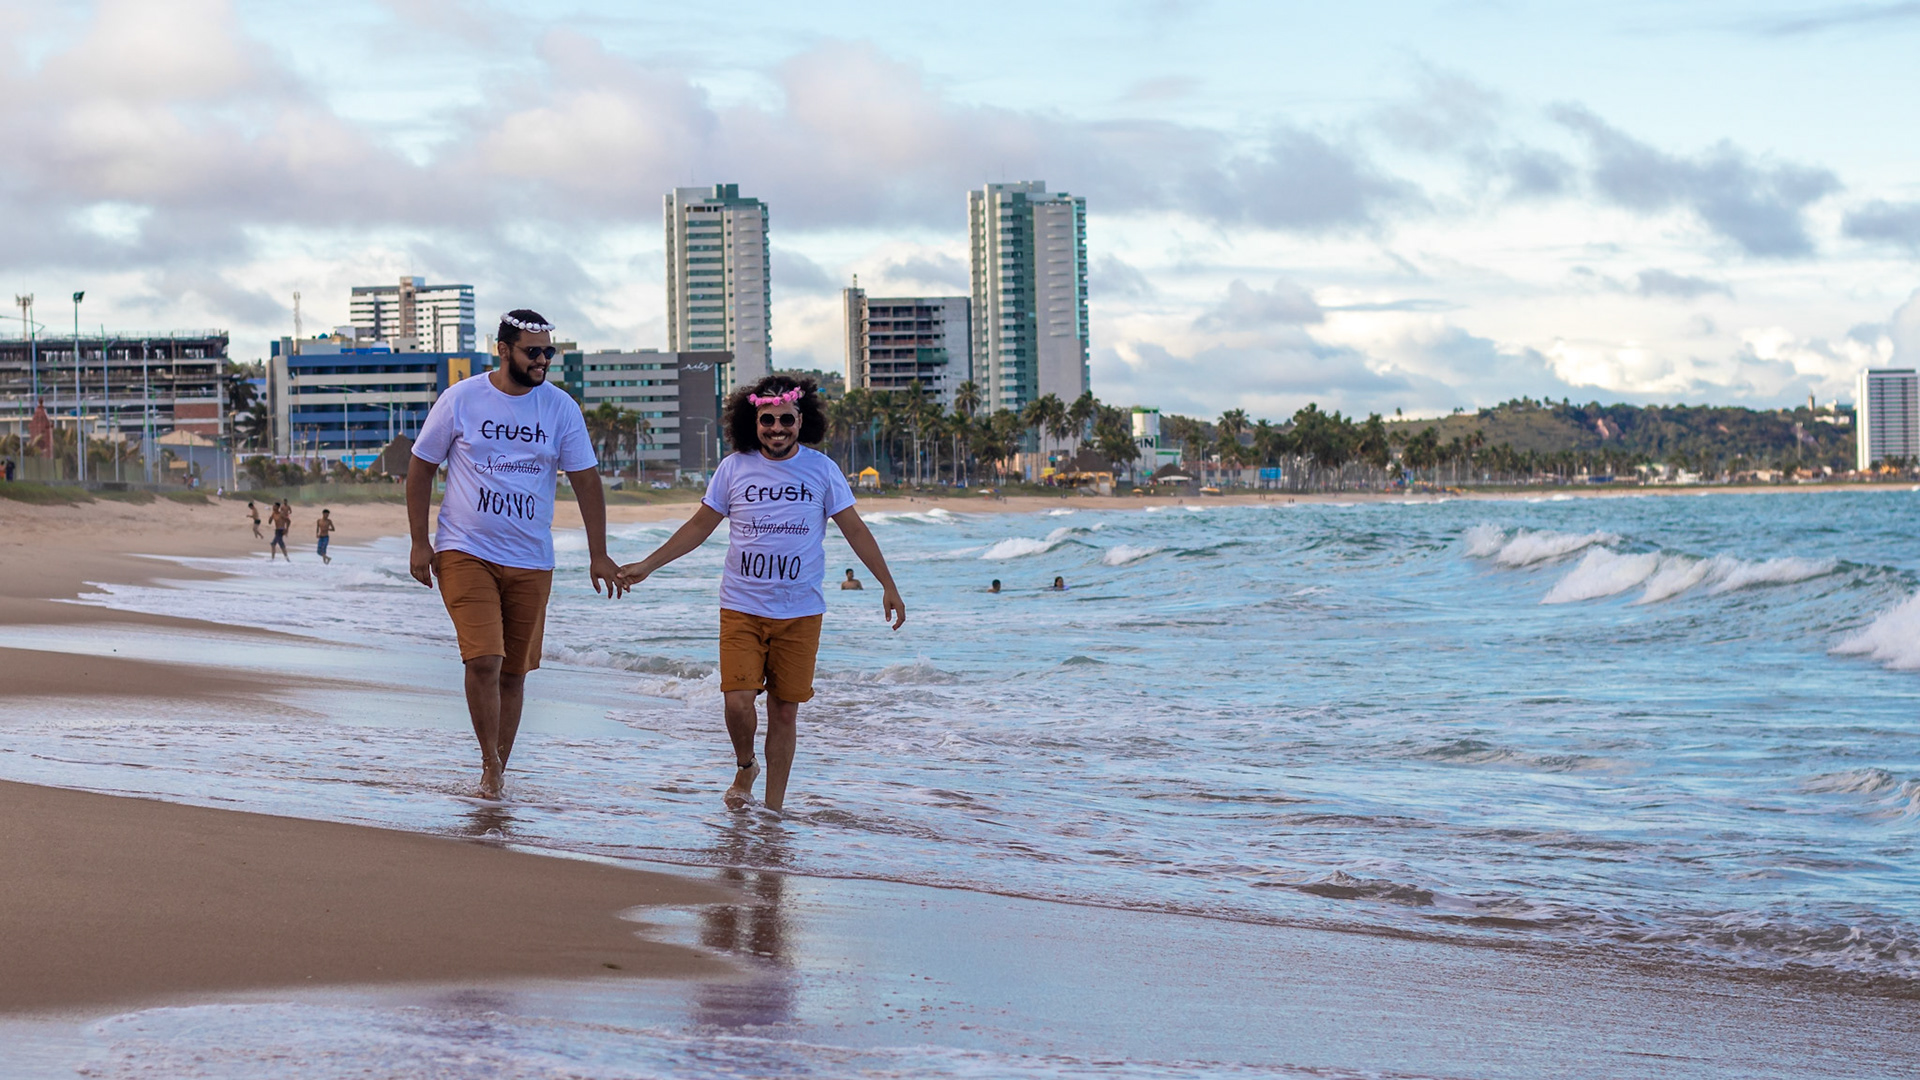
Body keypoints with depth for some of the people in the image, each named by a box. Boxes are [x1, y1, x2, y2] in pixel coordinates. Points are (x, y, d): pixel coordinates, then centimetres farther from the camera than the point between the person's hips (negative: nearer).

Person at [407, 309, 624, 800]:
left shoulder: (560, 408, 2)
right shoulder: (461, 399, -3)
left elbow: (586, 481, 5)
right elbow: (421, 468, 4)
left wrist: (598, 554, -1)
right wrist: (420, 543, -1)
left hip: (531, 561, 3)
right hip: (466, 552, -3)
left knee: (514, 671, 7)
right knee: (483, 660, -17)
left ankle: (498, 771, 20)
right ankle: (490, 765, -2)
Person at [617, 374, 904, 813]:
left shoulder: (821, 469, 0)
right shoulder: (734, 468, 1)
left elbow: (855, 530, 5)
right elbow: (699, 525, 11)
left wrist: (889, 587, 1)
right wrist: (646, 566, 9)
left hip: (800, 612, 0)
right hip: (741, 608, 0)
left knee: (784, 711, 2)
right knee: (738, 702, -11)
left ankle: (774, 807, 12)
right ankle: (745, 767, 20)